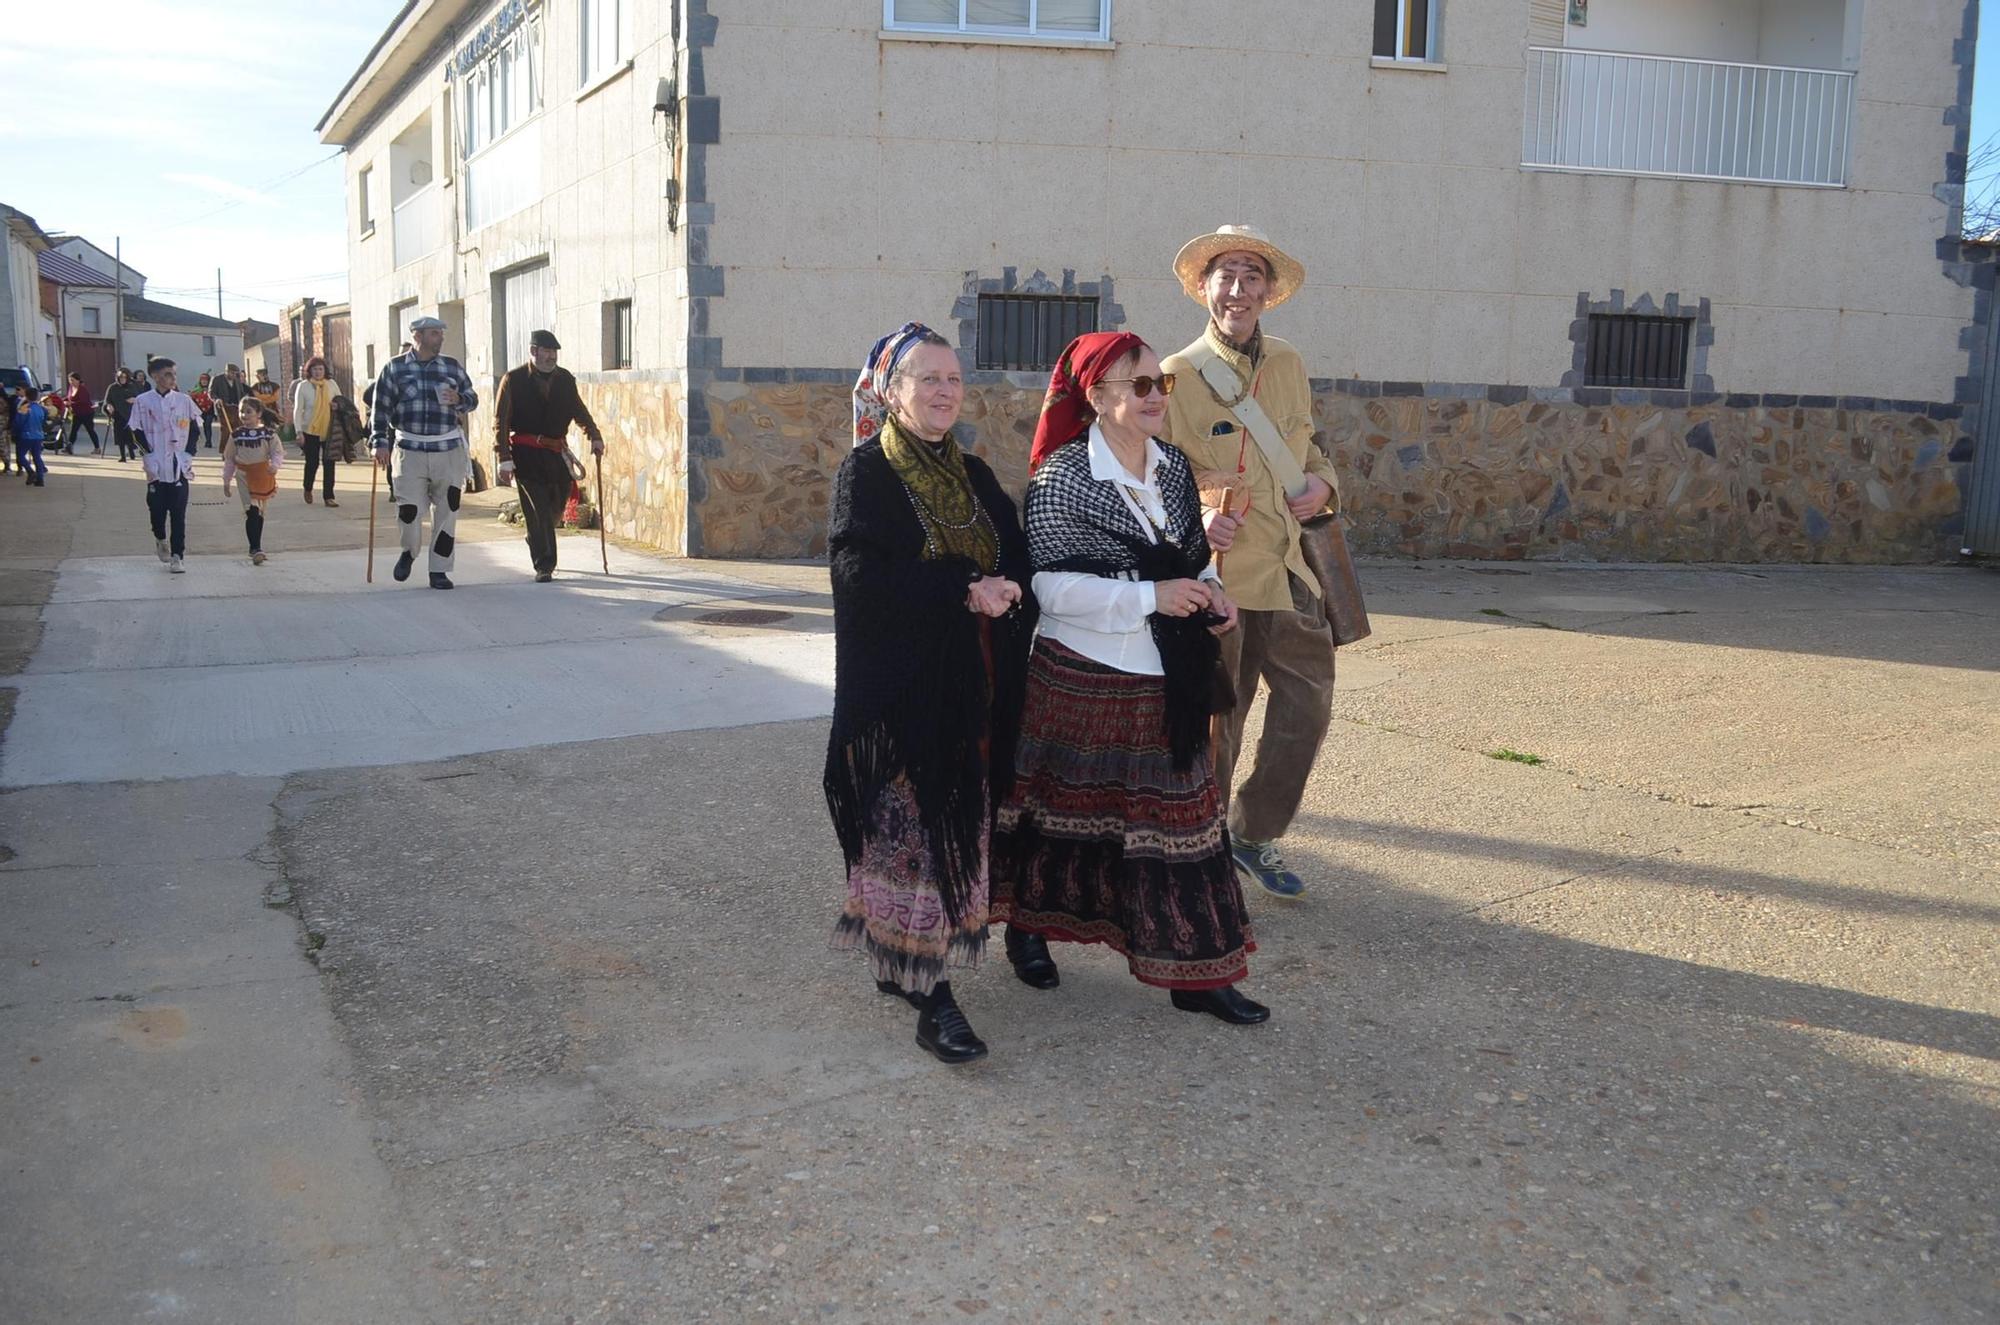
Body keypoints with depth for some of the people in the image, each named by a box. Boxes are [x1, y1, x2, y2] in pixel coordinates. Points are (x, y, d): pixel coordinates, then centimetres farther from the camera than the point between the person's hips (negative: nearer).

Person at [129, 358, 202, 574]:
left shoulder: (184, 400, 5)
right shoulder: (143, 402, 1)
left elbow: (194, 428, 9)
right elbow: (137, 432, 1)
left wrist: (188, 454, -1)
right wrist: (149, 455, -8)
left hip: (179, 465, 1)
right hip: (156, 466, 0)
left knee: (178, 512, -3)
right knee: (157, 507, 5)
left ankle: (177, 555, -1)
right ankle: (160, 538, 33)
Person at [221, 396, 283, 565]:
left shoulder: (268, 434, -2)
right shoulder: (236, 435, 0)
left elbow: (278, 452, -1)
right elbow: (229, 459, 7)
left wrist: (274, 465, -24)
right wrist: (226, 481, 9)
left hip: (264, 476, 1)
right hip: (244, 475, -1)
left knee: (260, 513, 12)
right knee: (251, 512, -12)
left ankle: (256, 547, 25)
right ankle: (255, 549, -14)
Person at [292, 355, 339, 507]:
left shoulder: (331, 385, 4)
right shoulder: (303, 386, -5)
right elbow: (297, 410, -5)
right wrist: (299, 432, -12)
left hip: (329, 430, 2)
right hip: (310, 431, -2)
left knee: (329, 463, -1)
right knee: (312, 463, 4)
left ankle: (329, 496, 3)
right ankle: (308, 489, 30)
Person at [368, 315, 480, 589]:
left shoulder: (452, 367, 9)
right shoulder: (394, 368, 4)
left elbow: (473, 399, 16)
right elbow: (381, 408, 4)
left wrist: (459, 399, -7)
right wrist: (381, 443, -3)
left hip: (449, 453, 2)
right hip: (410, 451, -2)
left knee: (446, 513, 2)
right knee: (408, 510, -7)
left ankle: (439, 571, 13)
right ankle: (409, 552, 24)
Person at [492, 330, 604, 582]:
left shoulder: (565, 379, 10)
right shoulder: (513, 380, -3)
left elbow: (578, 410, 21)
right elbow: (500, 422, -5)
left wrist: (594, 436, 5)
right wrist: (503, 458, -12)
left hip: (556, 453, 5)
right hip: (526, 454, -5)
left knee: (555, 508, 9)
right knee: (537, 509, -7)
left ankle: (540, 551, 35)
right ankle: (544, 566, -3)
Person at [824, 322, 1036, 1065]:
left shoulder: (973, 476, 14)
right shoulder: (866, 472, -4)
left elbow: (1017, 560, 11)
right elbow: (862, 571, -17)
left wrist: (1005, 588, -13)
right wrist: (964, 590, -19)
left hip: (971, 690, 6)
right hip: (898, 688, -6)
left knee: (958, 829, 9)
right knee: (912, 832, -5)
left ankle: (900, 960, 23)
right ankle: (929, 993, 1)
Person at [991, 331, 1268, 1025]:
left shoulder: (1175, 467, 7)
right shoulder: (1061, 476, -13)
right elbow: (1053, 584, -18)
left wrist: (1213, 595, -3)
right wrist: (1151, 597, -23)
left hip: (1165, 683, 5)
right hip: (1081, 682, -5)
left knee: (1180, 814, 6)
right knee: (1066, 812, 11)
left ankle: (1196, 974, 14)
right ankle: (1029, 926, 36)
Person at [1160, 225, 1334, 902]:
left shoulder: (1289, 366, 12)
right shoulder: (1178, 375, -6)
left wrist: (1321, 481, 4)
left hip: (1287, 568, 6)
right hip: (1214, 574, -6)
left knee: (1307, 705, 9)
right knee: (1212, 721, 4)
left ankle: (1254, 834, 29)